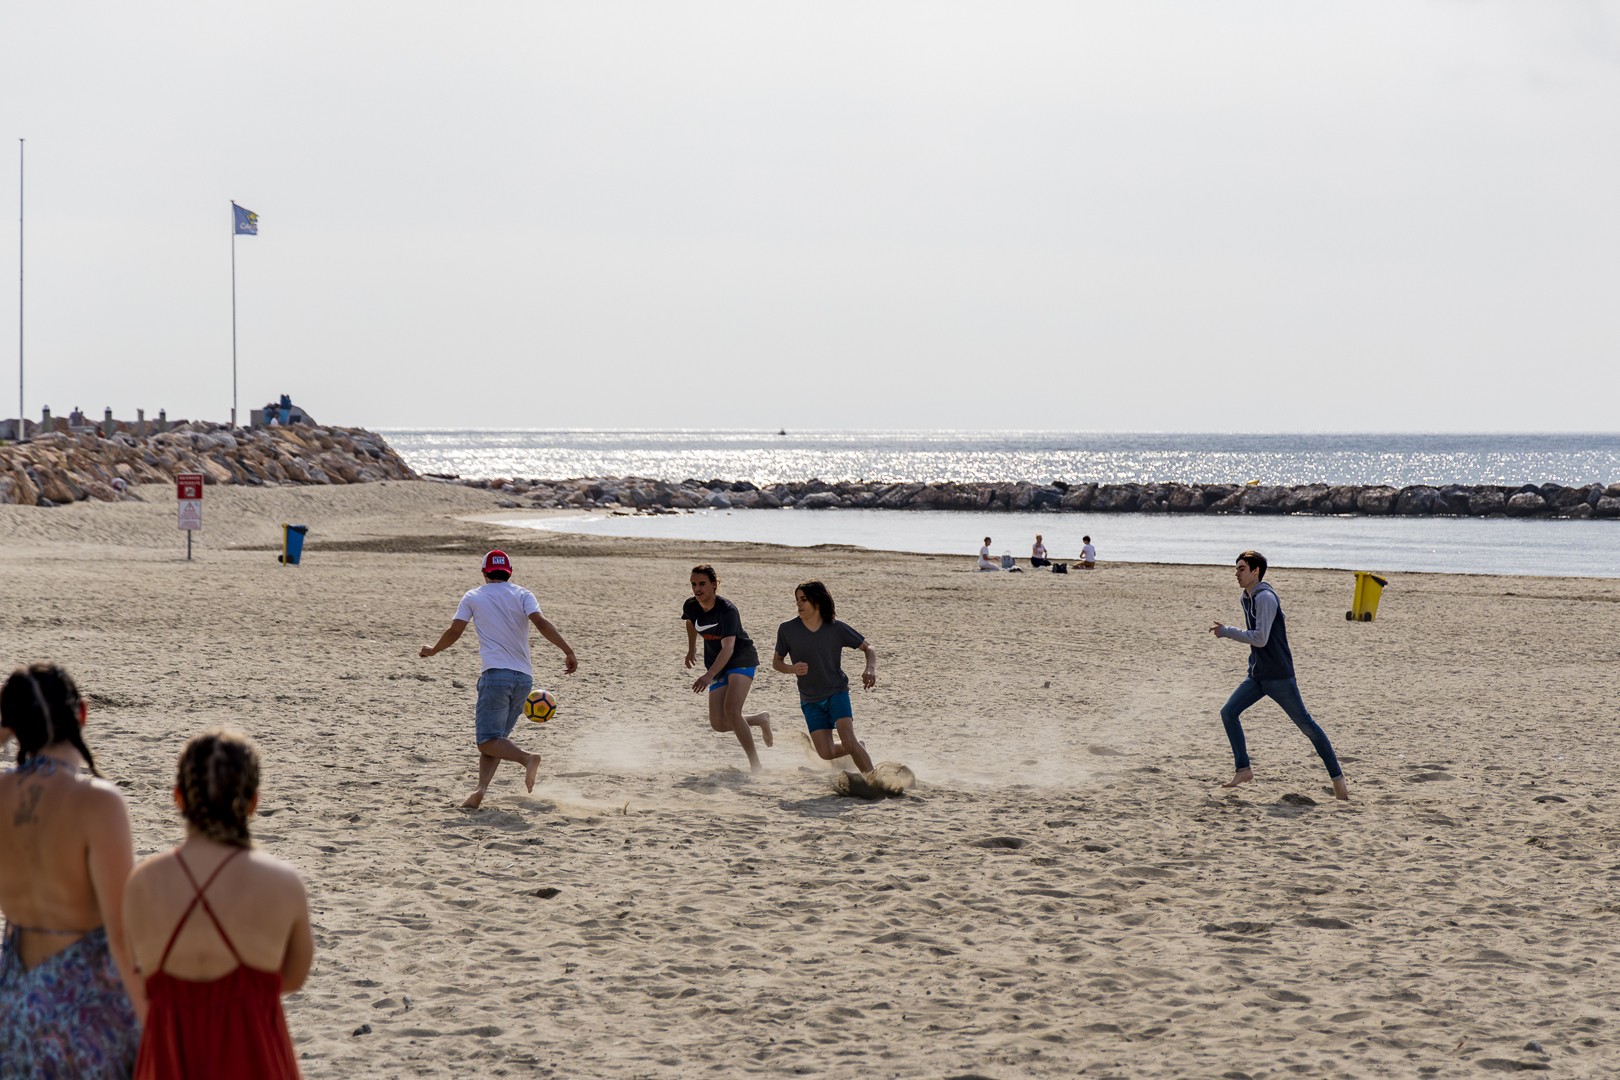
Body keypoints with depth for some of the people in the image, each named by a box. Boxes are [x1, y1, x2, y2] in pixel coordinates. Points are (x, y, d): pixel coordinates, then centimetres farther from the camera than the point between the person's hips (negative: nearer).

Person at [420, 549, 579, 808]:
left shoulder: (473, 597, 8)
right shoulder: (523, 595, 10)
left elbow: (454, 632, 6)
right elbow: (541, 623, -7)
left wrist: (432, 651, 24)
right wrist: (568, 652, -10)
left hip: (496, 675, -4)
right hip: (524, 678, 4)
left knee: (487, 741, -6)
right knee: (496, 738, 12)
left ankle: (527, 759, -33)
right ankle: (481, 789, -6)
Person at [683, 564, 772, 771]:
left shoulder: (727, 610, -27)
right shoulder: (691, 606, -8)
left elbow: (728, 648, -37)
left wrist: (709, 675, -50)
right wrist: (691, 649, 30)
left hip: (742, 659, -7)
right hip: (717, 666, 7)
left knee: (731, 710, -27)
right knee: (718, 724, -4)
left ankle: (755, 764, -21)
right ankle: (761, 719, 24)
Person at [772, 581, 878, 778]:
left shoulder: (837, 628, -10)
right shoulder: (787, 630, -7)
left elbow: (869, 648, -1)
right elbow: (776, 662, 5)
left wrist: (871, 669, -21)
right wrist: (792, 669, -17)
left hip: (837, 693, -2)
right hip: (810, 701, 2)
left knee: (848, 741, -22)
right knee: (826, 753, -6)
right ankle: (858, 748, 25)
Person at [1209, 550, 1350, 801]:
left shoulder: (1265, 597, -17)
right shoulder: (1247, 599, 12)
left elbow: (1260, 638, -25)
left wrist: (1226, 632, -21)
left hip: (1279, 676, -9)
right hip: (1257, 676, 9)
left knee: (1306, 725, -3)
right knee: (1228, 712, -4)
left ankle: (1337, 777, 4)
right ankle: (1243, 770, 0)